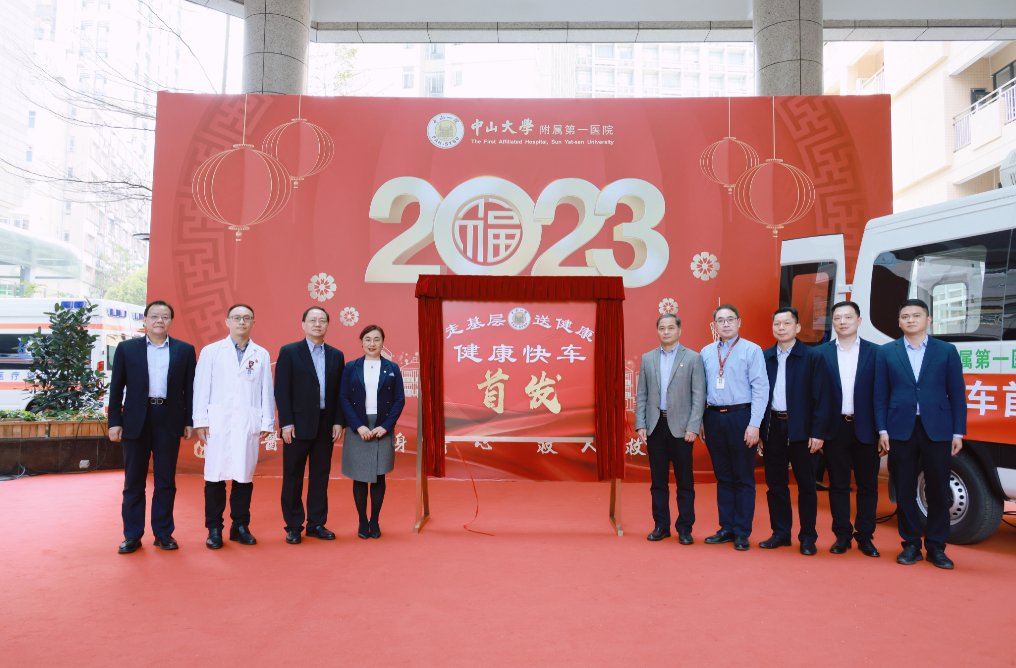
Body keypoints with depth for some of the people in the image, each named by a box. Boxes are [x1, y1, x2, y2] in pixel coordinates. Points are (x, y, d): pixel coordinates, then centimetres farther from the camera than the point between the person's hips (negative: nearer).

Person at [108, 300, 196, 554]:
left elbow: (189, 388, 5)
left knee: (166, 481, 6)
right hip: (136, 420, 0)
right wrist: (114, 422, 0)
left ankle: (163, 533, 17)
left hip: (169, 421, 0)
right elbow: (116, 388, 6)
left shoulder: (185, 350, 6)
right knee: (134, 481, 7)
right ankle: (132, 535, 17)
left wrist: (189, 422, 0)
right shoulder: (126, 349, 7)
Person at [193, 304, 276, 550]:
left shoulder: (262, 355, 10)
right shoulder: (211, 351, 8)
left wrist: (267, 423, 3)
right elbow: (201, 388, 5)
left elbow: (267, 391, 8)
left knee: (244, 476, 5)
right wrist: (200, 421, -1)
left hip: (249, 425, 1)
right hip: (218, 423, -1)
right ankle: (214, 529, 13)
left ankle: (240, 526, 17)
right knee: (215, 477, 1)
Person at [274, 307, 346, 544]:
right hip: (298, 424, -3)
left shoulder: (336, 356, 9)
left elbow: (340, 392, 8)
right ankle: (293, 526, 16)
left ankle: (317, 524, 19)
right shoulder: (289, 352, -1)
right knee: (293, 476, 5)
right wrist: (286, 423, -11)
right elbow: (281, 390, -5)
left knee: (321, 475, 9)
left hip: (326, 425, 3)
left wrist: (339, 422, 0)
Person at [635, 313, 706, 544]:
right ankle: (661, 525, 20)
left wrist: (693, 427, -11)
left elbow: (699, 396, -3)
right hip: (655, 426, 3)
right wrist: (640, 425, 1)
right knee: (658, 480, 9)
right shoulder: (648, 358, 10)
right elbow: (641, 394, 9)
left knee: (684, 481, 3)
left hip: (680, 427, -3)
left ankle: (684, 528, 14)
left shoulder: (693, 359, 1)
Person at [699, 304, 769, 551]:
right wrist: (700, 421, 7)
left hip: (740, 416, -4)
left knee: (743, 478, 3)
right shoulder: (706, 352, 10)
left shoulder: (751, 350, -2)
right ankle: (726, 528, 20)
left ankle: (742, 532, 12)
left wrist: (754, 424, -13)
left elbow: (760, 388, -7)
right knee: (723, 477, 11)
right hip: (714, 418, 4)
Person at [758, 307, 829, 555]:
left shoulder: (811, 357, -3)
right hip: (772, 427, 3)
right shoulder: (765, 357, 7)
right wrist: (757, 429, 1)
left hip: (800, 429, -3)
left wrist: (817, 432, -12)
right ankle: (780, 533, 21)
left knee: (806, 485, 6)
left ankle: (808, 537, 17)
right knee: (775, 484, 10)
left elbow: (820, 397, -5)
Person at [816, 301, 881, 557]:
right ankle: (842, 535, 18)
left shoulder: (875, 352, 2)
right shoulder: (821, 353, 4)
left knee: (867, 486, 7)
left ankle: (865, 536, 20)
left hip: (866, 429, 0)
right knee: (838, 485, 8)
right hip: (835, 428, 1)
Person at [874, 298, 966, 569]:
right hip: (900, 431, 0)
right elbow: (880, 395, 5)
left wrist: (958, 432, -1)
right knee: (905, 492, 6)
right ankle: (911, 545, 18)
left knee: (938, 492, 5)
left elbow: (957, 394, 4)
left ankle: (936, 547, 18)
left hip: (937, 430, 0)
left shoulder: (947, 351, 6)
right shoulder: (886, 352, 7)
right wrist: (882, 430, -2)